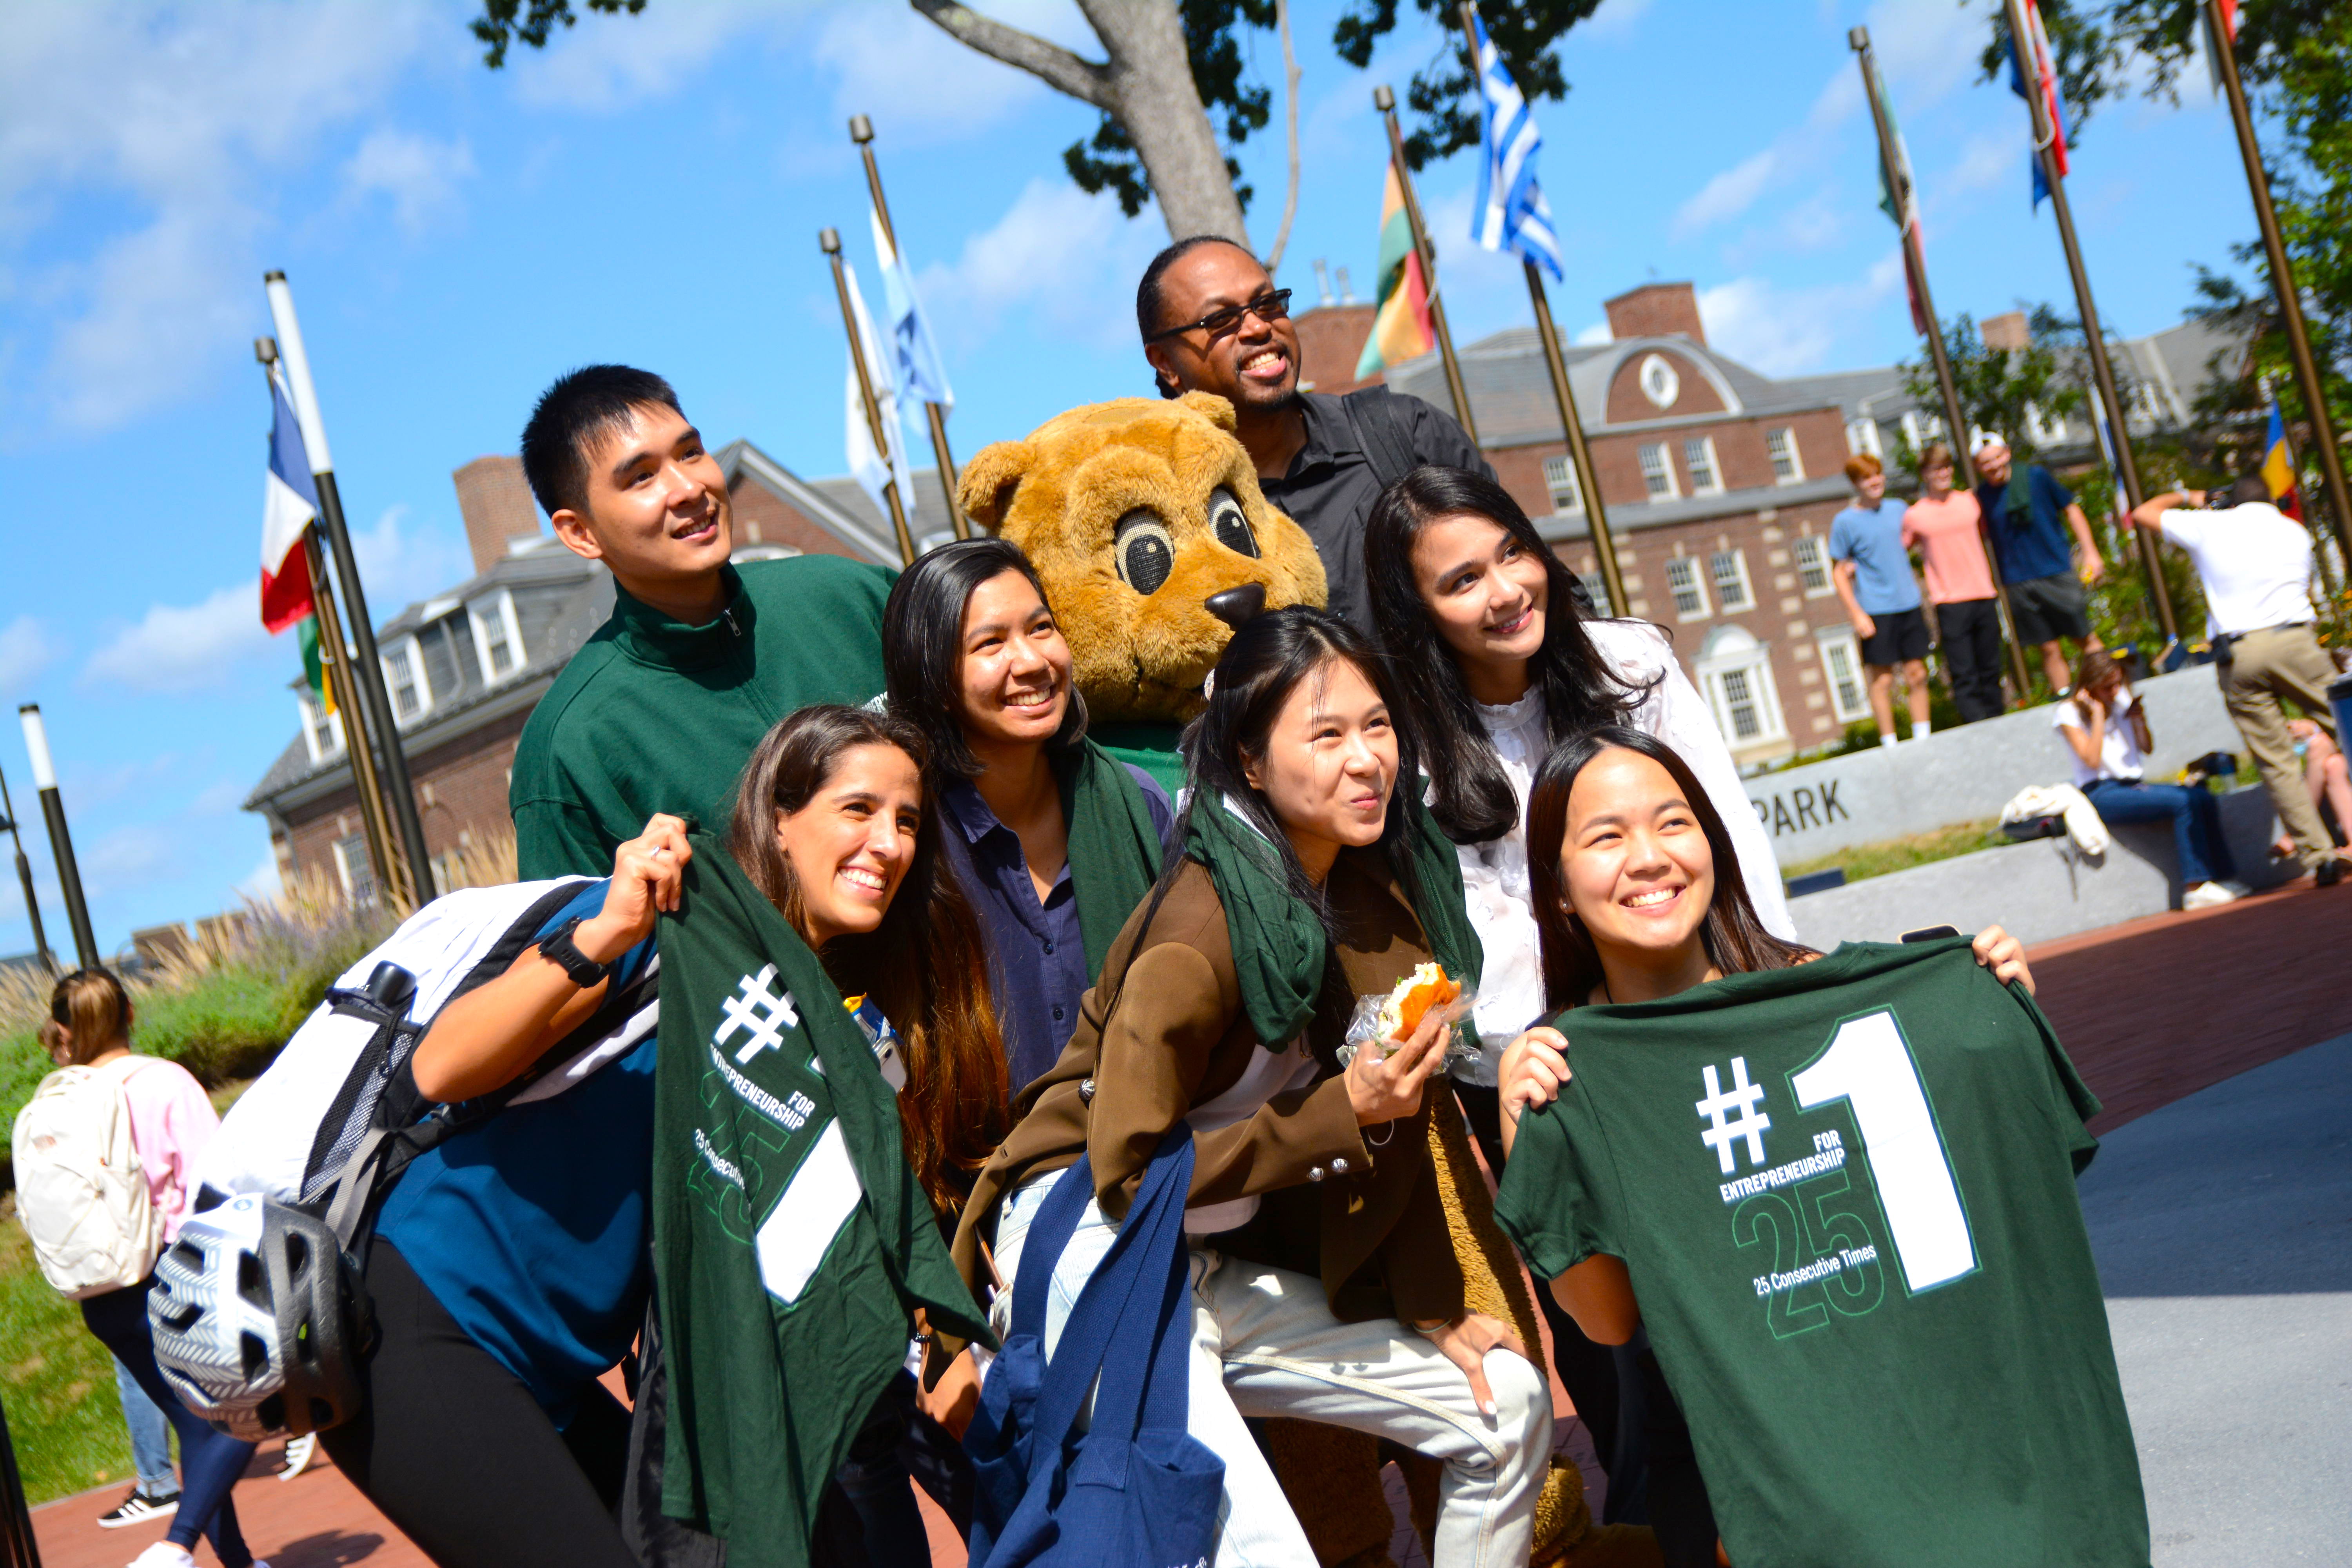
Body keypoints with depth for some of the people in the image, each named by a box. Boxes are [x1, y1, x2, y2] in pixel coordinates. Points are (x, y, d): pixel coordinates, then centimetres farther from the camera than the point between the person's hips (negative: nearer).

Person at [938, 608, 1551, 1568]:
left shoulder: (1373, 889, 2)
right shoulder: (1205, 921, -22)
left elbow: (1393, 1119, 10)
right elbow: (1128, 1173, -19)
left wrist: (1432, 1308, 7)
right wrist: (1341, 1112, -23)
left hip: (1223, 1268, 8)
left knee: (1509, 1410, 11)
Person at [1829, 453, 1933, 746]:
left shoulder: (1898, 510, 9)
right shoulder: (1845, 522, -5)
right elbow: (1839, 572, -4)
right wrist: (1856, 614, -10)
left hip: (1909, 604, 5)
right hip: (1875, 610, -5)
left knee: (1917, 673, 7)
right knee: (1883, 679, -2)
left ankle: (1922, 737, 17)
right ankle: (1890, 744, 6)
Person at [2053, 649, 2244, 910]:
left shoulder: (2121, 701, 16)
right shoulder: (2069, 713, -3)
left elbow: (2148, 749, 18)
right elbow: (2092, 760, -15)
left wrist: (2140, 722, 0)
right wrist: (2098, 714, -13)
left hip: (2136, 786, 7)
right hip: (2101, 795, -6)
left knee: (2203, 798, -20)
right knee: (2183, 803, -28)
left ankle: (2221, 876, -20)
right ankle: (2195, 887, -28)